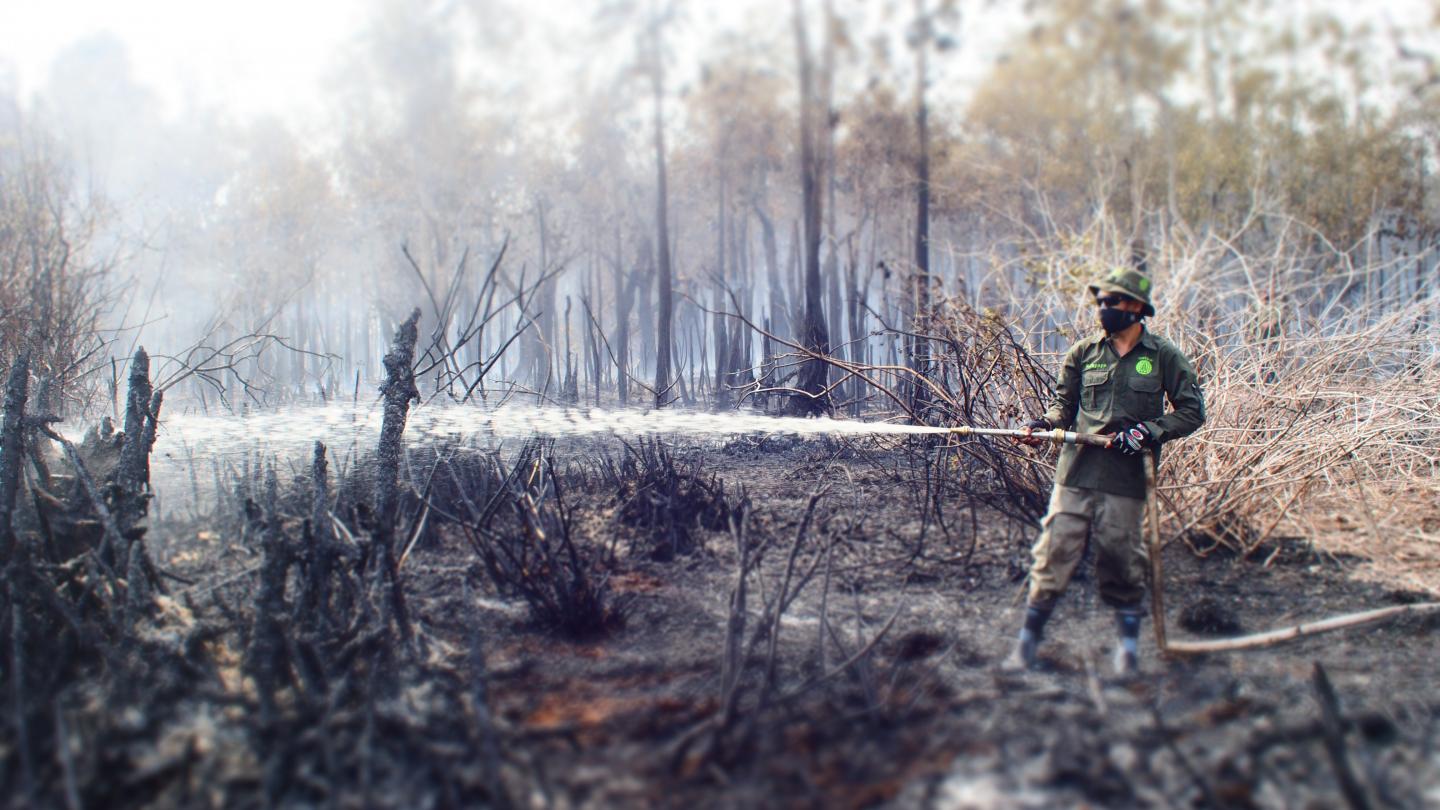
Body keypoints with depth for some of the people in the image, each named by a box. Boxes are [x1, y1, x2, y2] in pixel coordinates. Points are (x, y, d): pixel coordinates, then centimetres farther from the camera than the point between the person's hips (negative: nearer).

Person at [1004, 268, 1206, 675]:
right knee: (1054, 557, -2)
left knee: (1122, 565, 4)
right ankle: (1026, 645, 5)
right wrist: (1046, 423, -5)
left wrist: (1146, 432, -9)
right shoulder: (1084, 351, 9)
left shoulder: (1163, 356, 3)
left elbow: (1192, 412, 5)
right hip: (1075, 472, 2)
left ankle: (1129, 651, 18)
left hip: (1125, 479, -2)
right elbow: (1064, 401, 17)